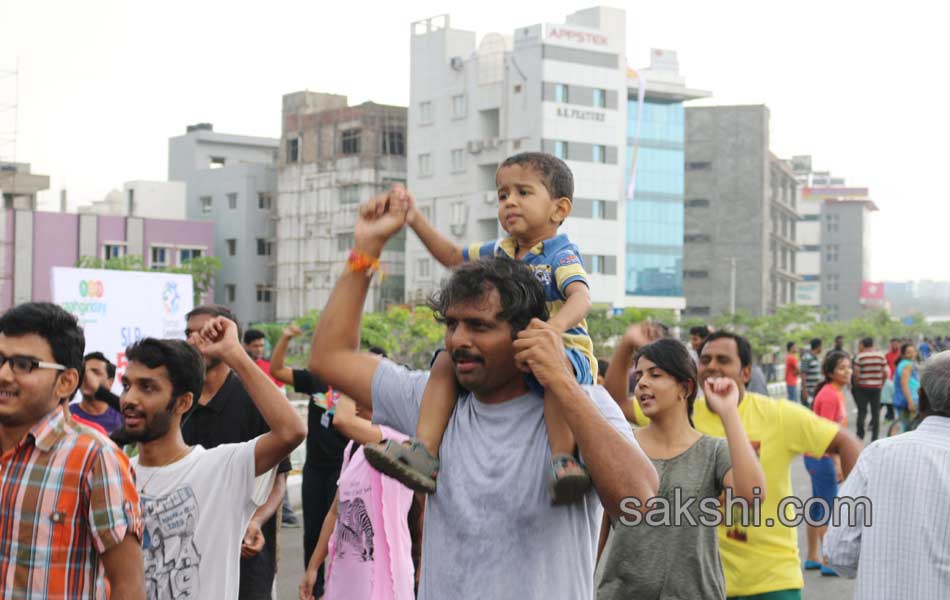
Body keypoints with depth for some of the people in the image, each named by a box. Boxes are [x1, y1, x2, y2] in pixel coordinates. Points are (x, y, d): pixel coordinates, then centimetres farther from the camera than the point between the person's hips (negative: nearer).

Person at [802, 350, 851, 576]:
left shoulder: (836, 393, 10)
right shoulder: (830, 395, -18)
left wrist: (838, 462, 20)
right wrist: (837, 463, -21)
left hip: (819, 457, 10)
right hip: (822, 458, -10)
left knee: (817, 507, 15)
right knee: (827, 508, -4)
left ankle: (812, 558, 24)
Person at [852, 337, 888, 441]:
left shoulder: (860, 357, -8)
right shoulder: (881, 356, 0)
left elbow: (856, 374, -9)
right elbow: (885, 373, 2)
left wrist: (856, 384, 7)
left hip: (863, 387, -2)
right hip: (877, 387, 2)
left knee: (862, 411, 4)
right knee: (876, 412, 7)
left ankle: (860, 435, 4)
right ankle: (874, 437, 8)